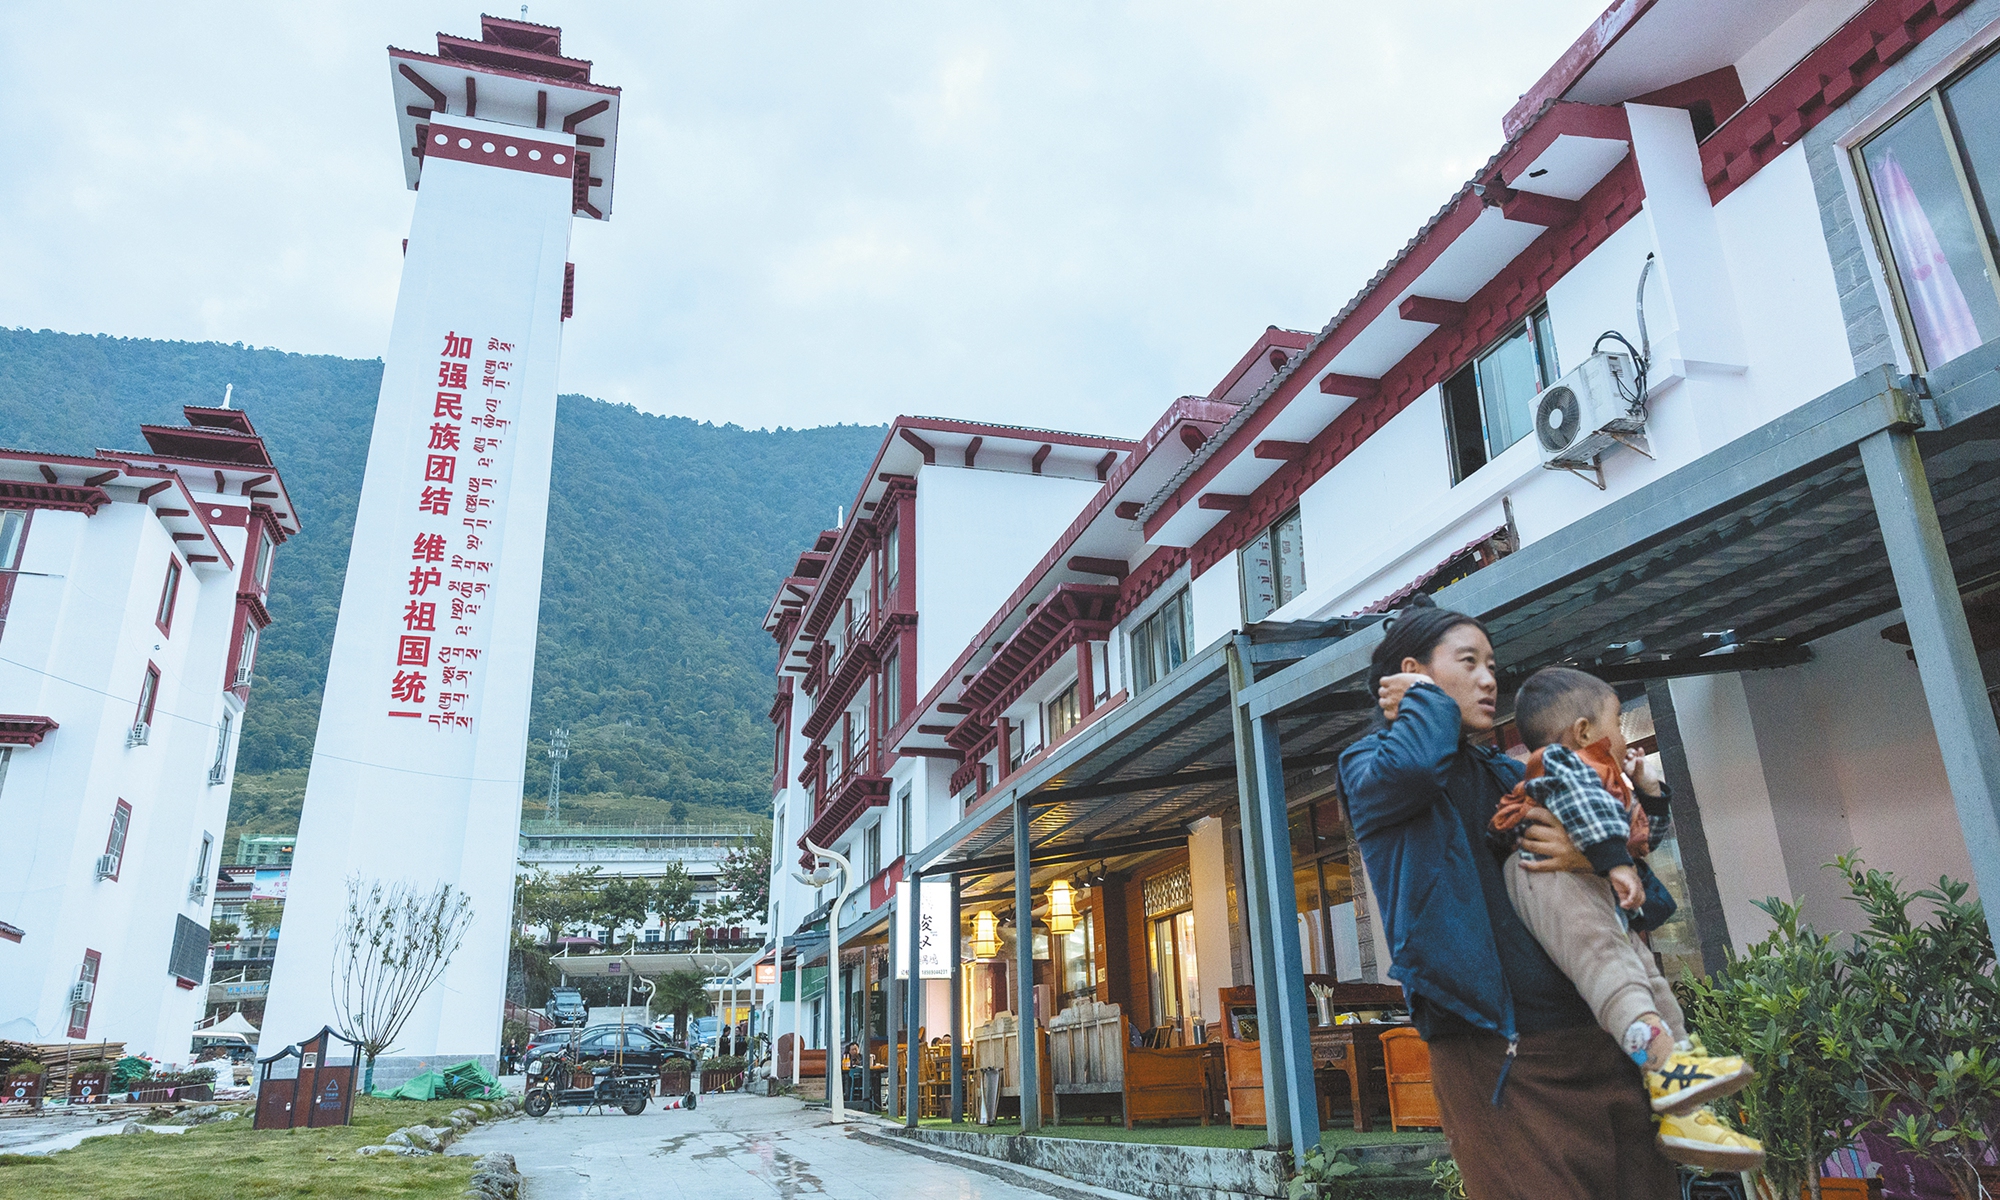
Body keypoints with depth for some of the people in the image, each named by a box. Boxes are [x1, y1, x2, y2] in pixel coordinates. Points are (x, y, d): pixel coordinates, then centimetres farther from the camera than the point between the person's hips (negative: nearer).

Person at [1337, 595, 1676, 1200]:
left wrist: (1598, 857, -3)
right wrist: (1429, 698, -4)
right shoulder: (1369, 765, 3)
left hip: (1600, 1041, 6)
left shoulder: (1508, 774, 20)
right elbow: (1411, 767, -25)